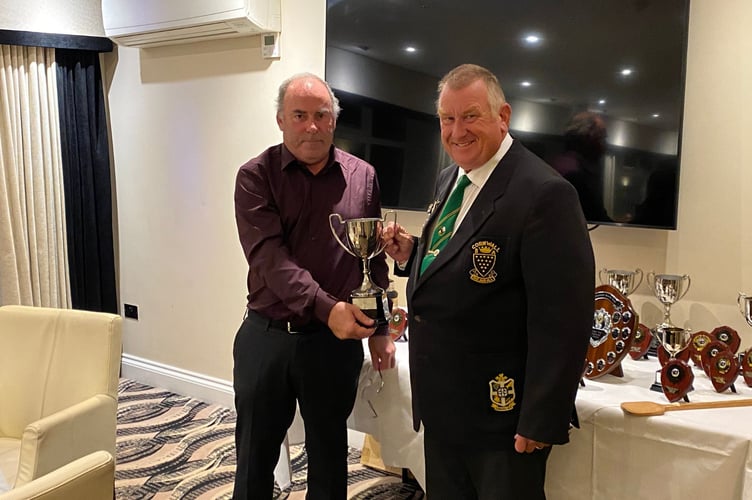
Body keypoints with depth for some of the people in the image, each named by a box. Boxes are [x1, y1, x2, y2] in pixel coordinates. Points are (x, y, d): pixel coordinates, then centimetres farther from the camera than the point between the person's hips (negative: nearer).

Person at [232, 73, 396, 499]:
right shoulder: (256, 176, -4)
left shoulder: (362, 177, 2)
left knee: (329, 453, 17)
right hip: (266, 336, -1)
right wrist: (327, 307, -28)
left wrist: (380, 329, 8)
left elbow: (375, 259, 7)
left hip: (337, 339, 1)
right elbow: (269, 256, -17)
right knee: (255, 455, 15)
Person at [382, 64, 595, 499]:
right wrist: (410, 254, -1)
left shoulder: (544, 194, -20)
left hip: (502, 415, -8)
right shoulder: (449, 179, 7)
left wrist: (542, 422, -19)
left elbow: (563, 320, -21)